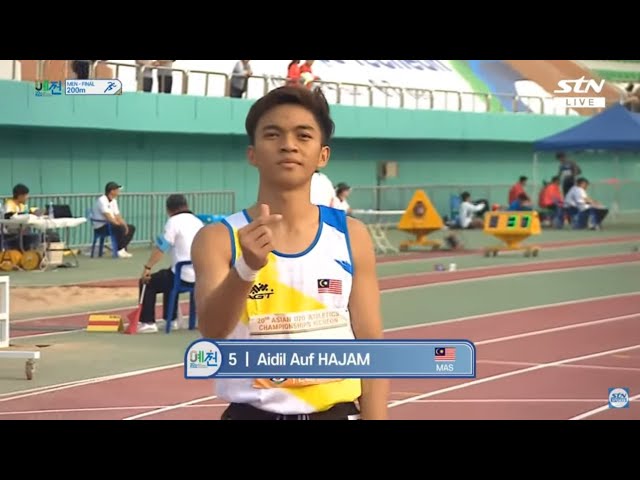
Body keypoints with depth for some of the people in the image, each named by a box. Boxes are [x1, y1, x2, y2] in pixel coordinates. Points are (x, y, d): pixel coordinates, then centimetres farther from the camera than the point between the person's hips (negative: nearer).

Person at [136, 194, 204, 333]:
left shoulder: (174, 222, -7)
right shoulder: (198, 222, 15)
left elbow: (161, 247, -15)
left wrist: (147, 267, -11)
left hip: (183, 277, -8)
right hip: (201, 277, 8)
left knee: (147, 283, 9)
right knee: (168, 277, 35)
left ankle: (147, 322, 3)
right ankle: (171, 319, 37)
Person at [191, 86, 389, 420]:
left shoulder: (351, 236, 2)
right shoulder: (219, 239, -4)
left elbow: (370, 345, 3)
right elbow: (212, 329, -20)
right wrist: (247, 268, -37)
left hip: (337, 412, 1)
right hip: (252, 414, -1)